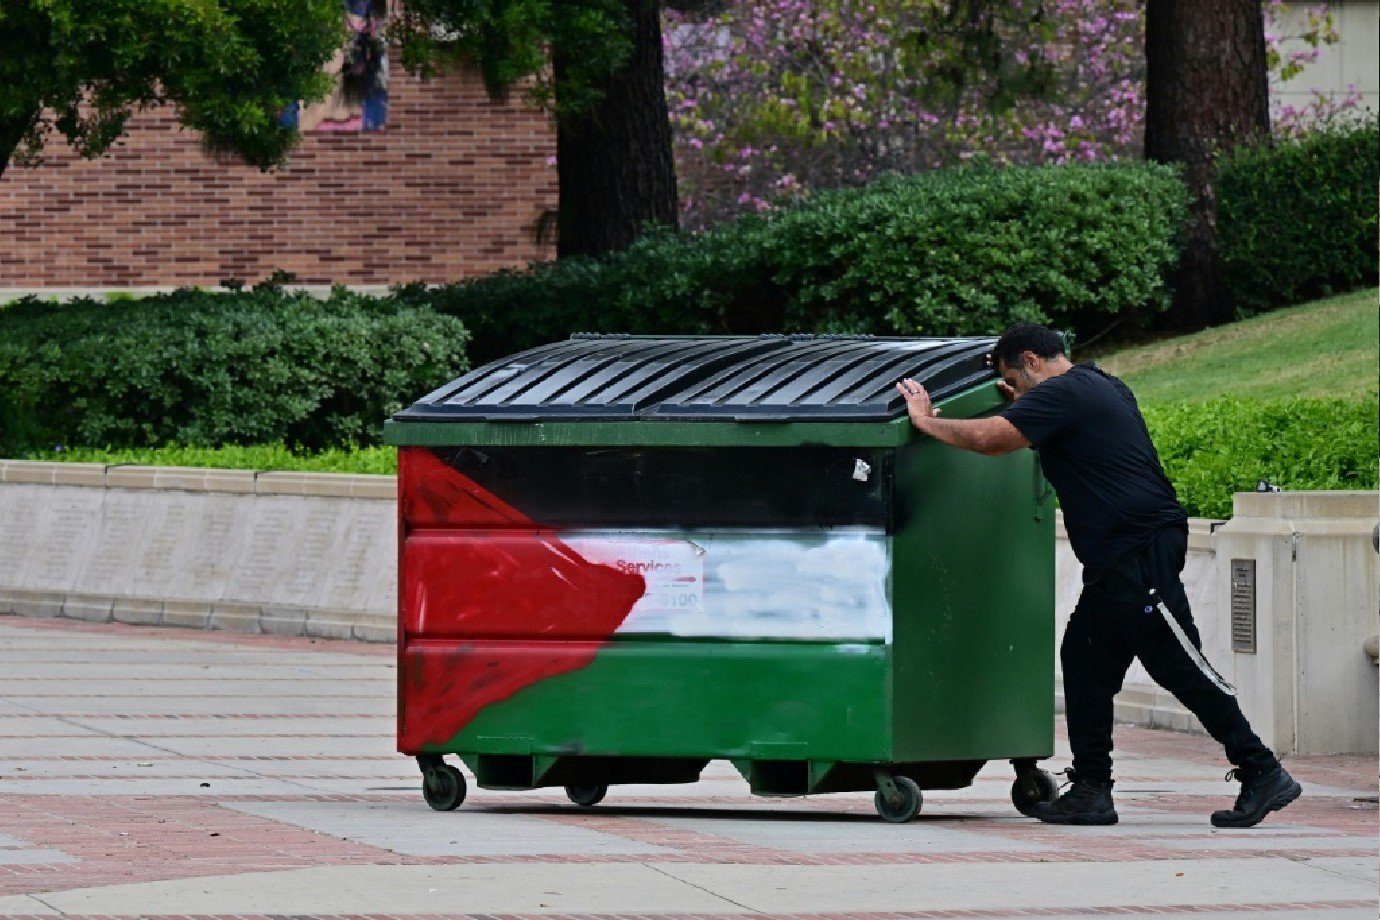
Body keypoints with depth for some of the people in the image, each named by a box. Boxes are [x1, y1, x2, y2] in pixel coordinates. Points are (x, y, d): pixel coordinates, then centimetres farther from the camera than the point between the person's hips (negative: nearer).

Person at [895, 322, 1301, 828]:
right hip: (1120, 559, 10)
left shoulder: (1063, 393, -11)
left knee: (1182, 669, -8)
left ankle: (1263, 773, -6)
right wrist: (1021, 404, 31)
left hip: (1142, 553, -10)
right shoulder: (1103, 387, 20)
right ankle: (1090, 790, 8)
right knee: (1085, 658, 9)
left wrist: (925, 420, -5)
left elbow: (988, 438, -20)